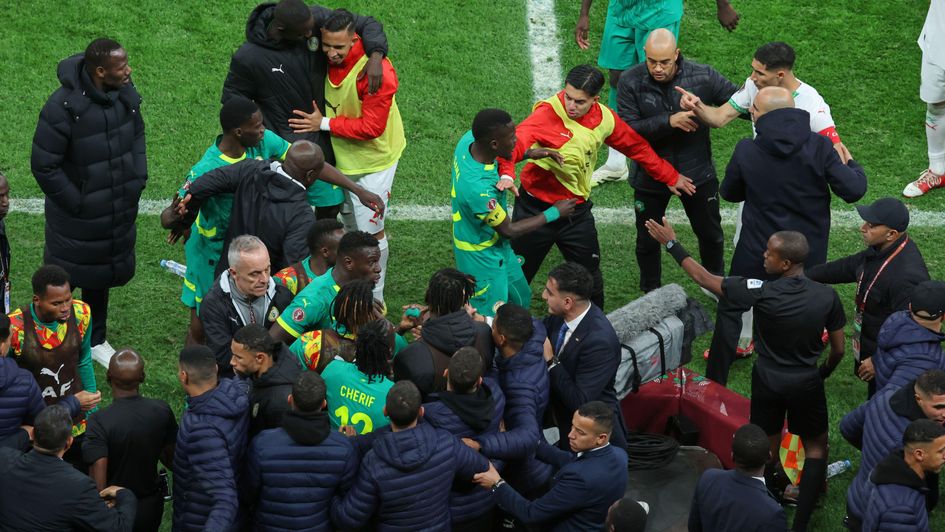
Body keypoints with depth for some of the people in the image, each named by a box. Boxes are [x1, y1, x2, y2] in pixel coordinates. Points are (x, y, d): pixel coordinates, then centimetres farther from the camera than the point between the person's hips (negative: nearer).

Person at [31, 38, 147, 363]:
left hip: (118, 211, 6)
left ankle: (96, 340, 42)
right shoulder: (64, 107, -28)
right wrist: (75, 203, -17)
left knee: (101, 277, 23)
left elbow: (137, 133, 13)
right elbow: (43, 166, -20)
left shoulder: (125, 95, -8)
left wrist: (138, 177, 3)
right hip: (77, 220, -6)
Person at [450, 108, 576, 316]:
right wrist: (554, 213, -13)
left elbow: (495, 159, 10)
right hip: (482, 258, -9)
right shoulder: (479, 188, -41)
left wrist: (527, 154, -6)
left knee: (520, 299, 26)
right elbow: (509, 230, -23)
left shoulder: (469, 139, -18)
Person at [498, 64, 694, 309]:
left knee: (590, 279, 16)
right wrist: (506, 173, -61)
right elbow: (516, 141, -41)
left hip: (577, 212, 4)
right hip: (536, 208, -4)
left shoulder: (604, 118, -5)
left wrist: (670, 177, 20)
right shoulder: (548, 113, -24)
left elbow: (637, 147, 12)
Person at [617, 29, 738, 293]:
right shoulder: (630, 82, -18)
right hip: (649, 177, -1)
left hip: (697, 172, 1)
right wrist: (669, 122, -35)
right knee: (648, 241, 18)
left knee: (710, 234, 20)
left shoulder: (703, 76, -17)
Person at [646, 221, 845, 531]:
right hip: (806, 383, 0)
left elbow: (704, 278, -15)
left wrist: (671, 243, -4)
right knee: (816, 447, 18)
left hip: (767, 381, 0)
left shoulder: (761, 292, -24)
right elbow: (839, 349, -5)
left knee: (767, 448, 19)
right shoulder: (826, 296, -18)